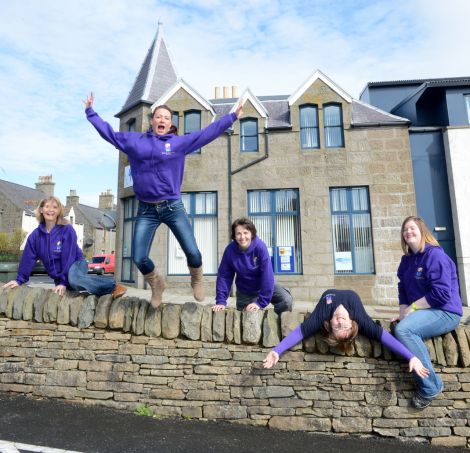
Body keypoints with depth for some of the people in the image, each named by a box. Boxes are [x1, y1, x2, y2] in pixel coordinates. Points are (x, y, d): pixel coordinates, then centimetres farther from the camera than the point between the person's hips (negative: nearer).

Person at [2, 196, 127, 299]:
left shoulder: (67, 230, -16)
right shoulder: (35, 235, -1)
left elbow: (68, 257, -18)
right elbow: (28, 258, 6)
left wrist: (63, 282, -20)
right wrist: (19, 280, 5)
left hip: (75, 264, -6)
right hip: (57, 275, 6)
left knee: (74, 279, -39)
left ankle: (113, 286, -35)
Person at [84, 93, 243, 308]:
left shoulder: (180, 142, 5)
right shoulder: (134, 140, 9)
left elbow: (208, 132, 4)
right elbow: (107, 131, 21)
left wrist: (233, 117, 5)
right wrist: (90, 111, 28)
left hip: (173, 207, -1)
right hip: (146, 210, 2)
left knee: (192, 252, -8)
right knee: (139, 258, -2)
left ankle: (197, 280, 27)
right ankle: (156, 284, 31)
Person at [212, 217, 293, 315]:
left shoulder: (260, 247, -28)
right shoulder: (230, 250, -21)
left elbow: (267, 275, -29)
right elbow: (223, 276, -14)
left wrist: (261, 302, -31)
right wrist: (221, 301, -20)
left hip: (266, 285, -2)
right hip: (245, 292, 2)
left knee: (286, 300, -22)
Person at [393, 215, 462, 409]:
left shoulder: (435, 255, -14)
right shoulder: (407, 259, 11)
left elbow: (441, 294, -21)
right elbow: (403, 289, 16)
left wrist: (412, 308, -16)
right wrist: (403, 311, 1)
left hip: (445, 313, -8)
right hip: (424, 313, 9)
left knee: (403, 330, -28)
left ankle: (430, 386, -13)